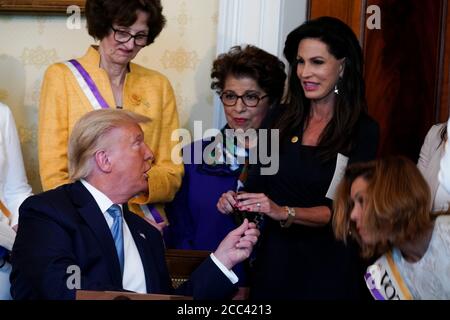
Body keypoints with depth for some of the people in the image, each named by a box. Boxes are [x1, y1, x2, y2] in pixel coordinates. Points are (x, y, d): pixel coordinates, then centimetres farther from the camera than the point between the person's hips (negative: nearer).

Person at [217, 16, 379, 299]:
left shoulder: (363, 131, -7)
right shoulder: (282, 119, 2)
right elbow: (258, 184, 5)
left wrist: (284, 213, -27)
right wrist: (235, 200, -16)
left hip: (328, 266, -3)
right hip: (274, 257, 3)